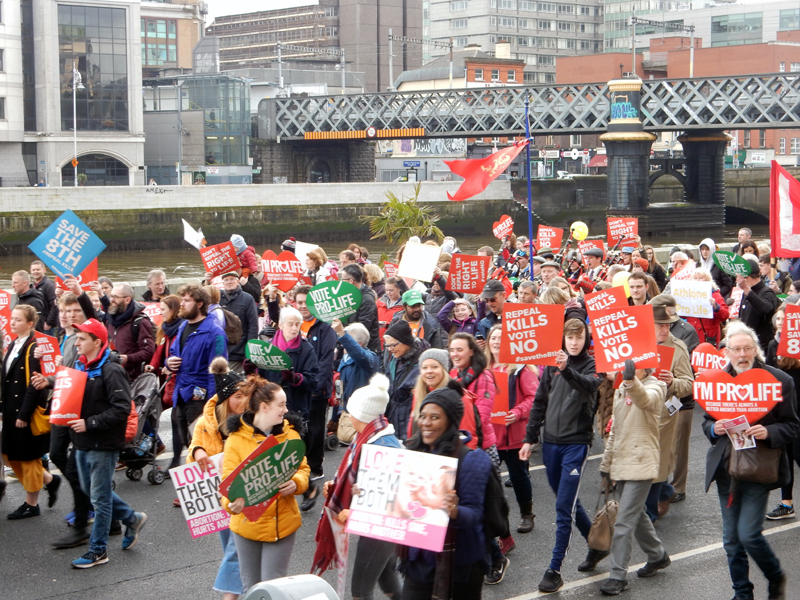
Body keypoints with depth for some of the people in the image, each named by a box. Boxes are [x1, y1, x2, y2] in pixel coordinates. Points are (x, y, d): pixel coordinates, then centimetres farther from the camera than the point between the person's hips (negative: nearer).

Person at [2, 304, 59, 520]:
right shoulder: (13, 346, 11)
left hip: (28, 413, -9)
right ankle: (49, 480, 29)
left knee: (28, 457, 4)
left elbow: (34, 385, -20)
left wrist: (24, 414, -21)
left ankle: (31, 504, 17)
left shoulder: (34, 348, -16)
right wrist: (5, 410, 10)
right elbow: (6, 380, 14)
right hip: (12, 411, 9)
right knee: (11, 456, 13)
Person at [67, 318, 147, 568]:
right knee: (90, 490, 18)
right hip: (82, 443, 9)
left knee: (100, 497, 0)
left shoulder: (111, 370, -17)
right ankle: (132, 518, 35)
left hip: (103, 444, -9)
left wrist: (90, 423, -23)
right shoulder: (80, 365, 10)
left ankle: (98, 550, 10)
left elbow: (122, 408, -22)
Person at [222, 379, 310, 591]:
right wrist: (232, 504, -32)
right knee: (251, 587, 13)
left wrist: (296, 483, -17)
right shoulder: (236, 438, -8)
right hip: (248, 524, -1)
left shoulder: (290, 434, 2)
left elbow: (303, 469, 6)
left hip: (282, 523, 1)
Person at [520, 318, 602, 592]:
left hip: (576, 442, -5)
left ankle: (555, 570, -2)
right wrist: (530, 438, 10)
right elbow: (539, 403, 13)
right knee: (567, 501, 16)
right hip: (550, 442, 5)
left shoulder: (591, 365, -5)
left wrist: (567, 370, -46)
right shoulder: (552, 365, 7)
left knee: (564, 507, -7)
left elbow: (590, 386, -28)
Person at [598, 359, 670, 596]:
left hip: (641, 464, -8)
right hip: (621, 462, 8)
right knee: (635, 514, 18)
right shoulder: (622, 388, 13)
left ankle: (618, 575, -5)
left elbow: (645, 399, -36)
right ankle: (657, 555, 37)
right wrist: (606, 462, 20)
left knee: (624, 521, -10)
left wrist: (632, 381, -56)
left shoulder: (655, 386, -9)